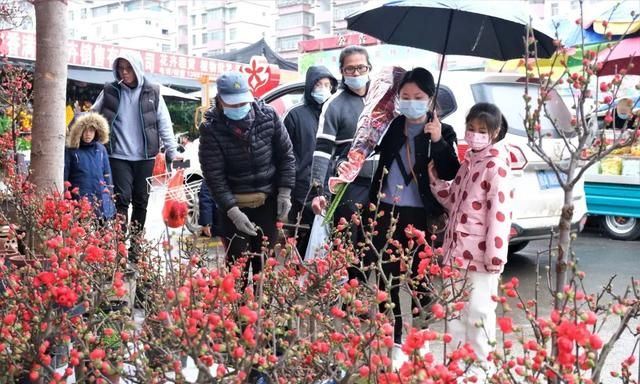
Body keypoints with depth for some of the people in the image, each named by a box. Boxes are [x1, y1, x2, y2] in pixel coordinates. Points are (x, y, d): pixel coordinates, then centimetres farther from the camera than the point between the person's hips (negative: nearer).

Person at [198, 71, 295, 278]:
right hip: (234, 203, -2)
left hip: (268, 200, 2)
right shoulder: (211, 129, -14)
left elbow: (286, 155, 3)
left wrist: (284, 192, -3)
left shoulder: (268, 115, -7)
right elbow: (214, 176, -16)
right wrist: (233, 212, -23)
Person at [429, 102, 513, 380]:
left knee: (478, 312, 2)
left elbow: (499, 214, -18)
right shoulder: (469, 162, 14)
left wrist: (495, 256, -21)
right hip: (458, 251, 9)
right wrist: (435, 179, 8)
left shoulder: (496, 167, -12)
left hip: (480, 255, -8)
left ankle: (481, 366, 16)